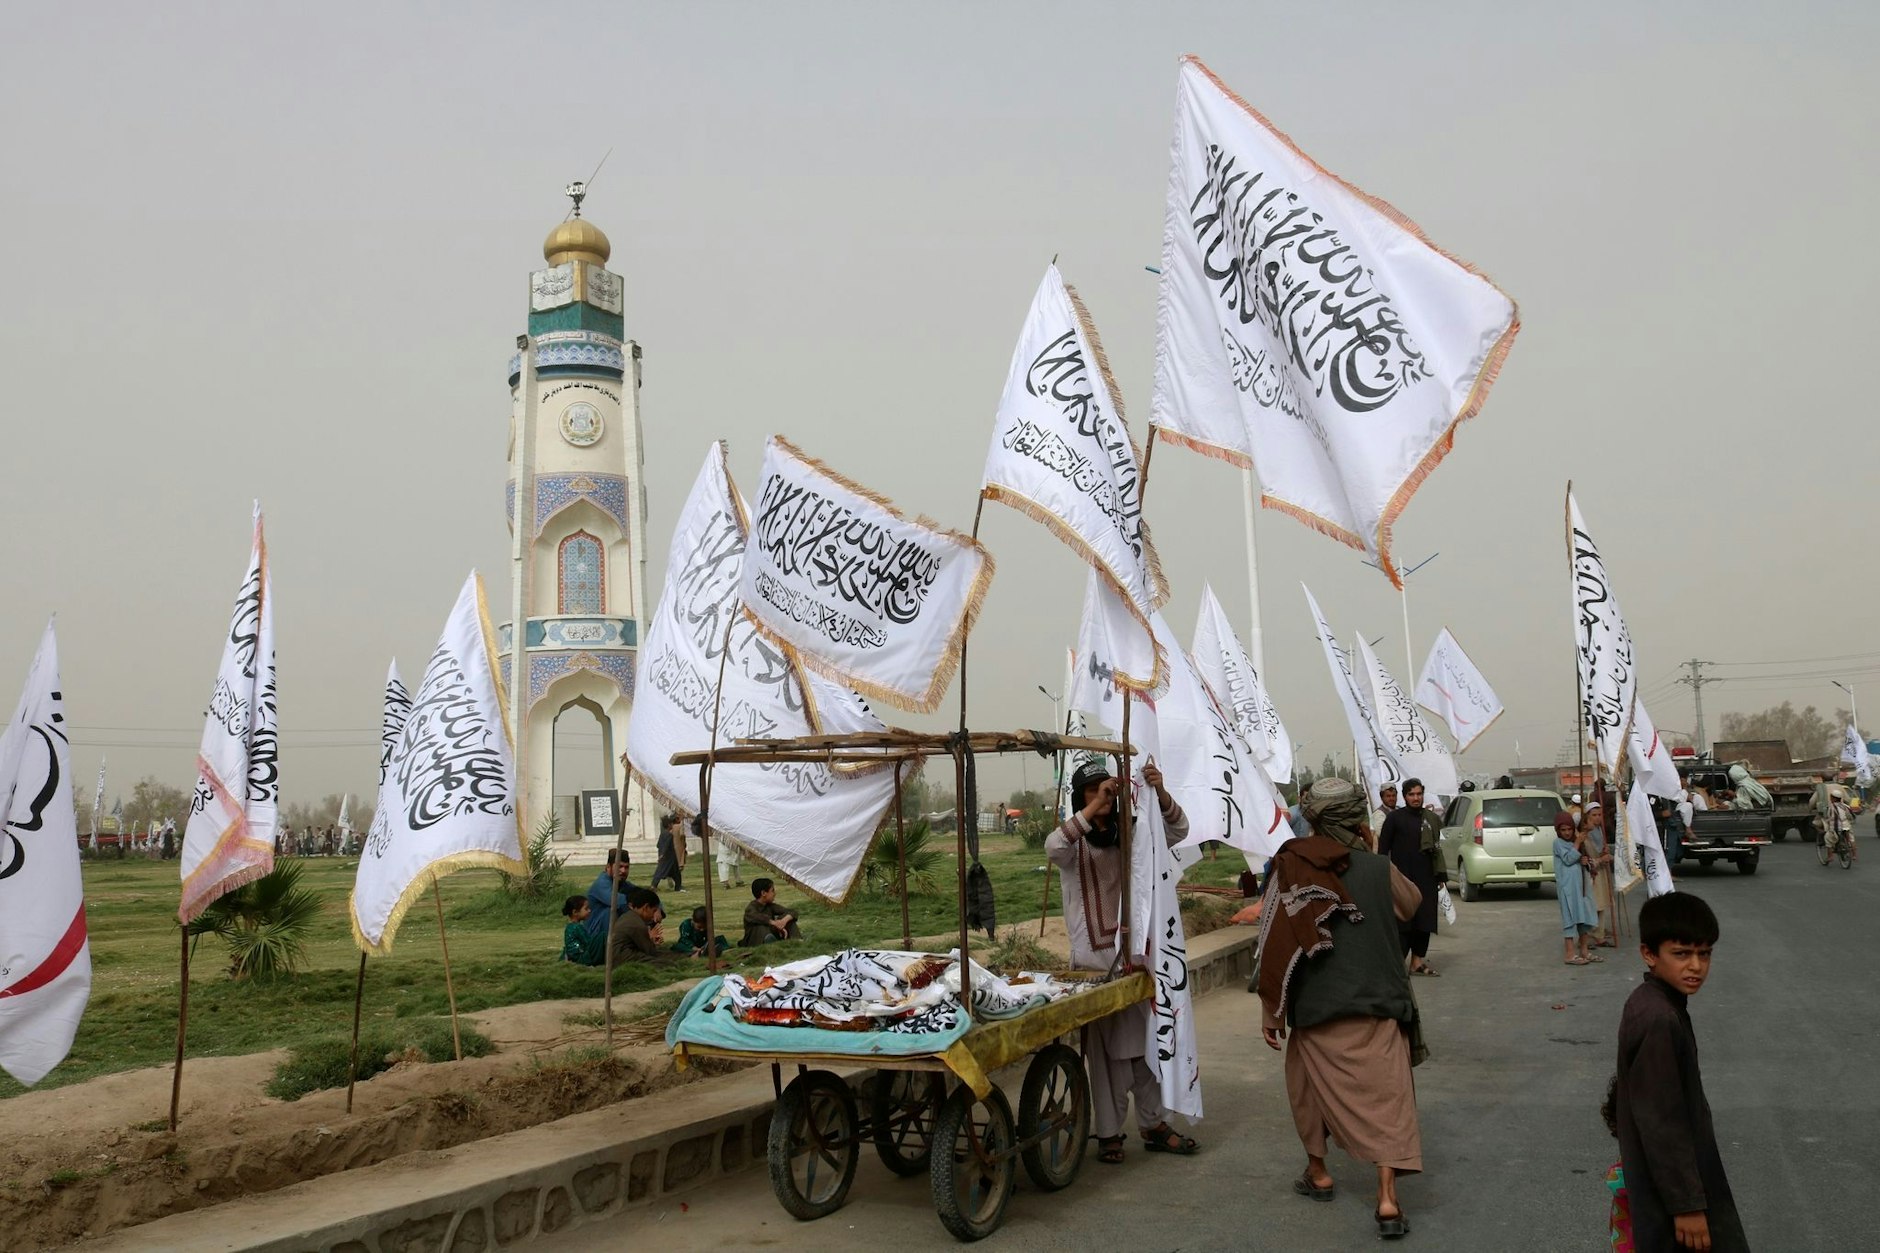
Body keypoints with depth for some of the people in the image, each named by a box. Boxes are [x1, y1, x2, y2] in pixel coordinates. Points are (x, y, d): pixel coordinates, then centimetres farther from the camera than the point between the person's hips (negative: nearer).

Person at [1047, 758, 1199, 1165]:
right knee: (1104, 1048, -3)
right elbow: (1053, 847, -26)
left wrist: (1159, 792, -21)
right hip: (1094, 957, -4)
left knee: (1146, 1041, 9)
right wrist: (1096, 806, -32)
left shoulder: (1129, 836, 10)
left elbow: (1177, 830, -2)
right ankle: (1108, 1133, 6)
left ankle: (1154, 1125, 20)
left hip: (1134, 951, 4)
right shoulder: (1075, 842, -2)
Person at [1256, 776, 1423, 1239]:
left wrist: (1269, 1011, 1)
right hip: (1378, 1002, 0)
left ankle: (1317, 1173, 32)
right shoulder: (1379, 867, -1)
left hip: (1318, 1004, 0)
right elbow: (1412, 905, 21)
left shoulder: (1290, 867, -5)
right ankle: (1387, 1198, -8)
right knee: (1385, 1095, 1)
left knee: (1312, 1084, 20)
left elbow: (1275, 943, -7)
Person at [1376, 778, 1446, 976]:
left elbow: (1437, 848, 15)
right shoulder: (1394, 818, -1)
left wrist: (1440, 875, 10)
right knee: (1402, 921, -5)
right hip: (1402, 877, -4)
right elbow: (1383, 847, -2)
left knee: (1424, 921, 6)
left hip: (1426, 879, 4)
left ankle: (1418, 961, 14)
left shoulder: (1432, 819, 11)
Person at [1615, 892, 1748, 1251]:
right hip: (1670, 1187, -10)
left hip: (1667, 1176, 10)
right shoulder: (1659, 1020, -26)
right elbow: (1662, 1124, -24)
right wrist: (1687, 1204, -19)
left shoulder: (1651, 1003, 4)